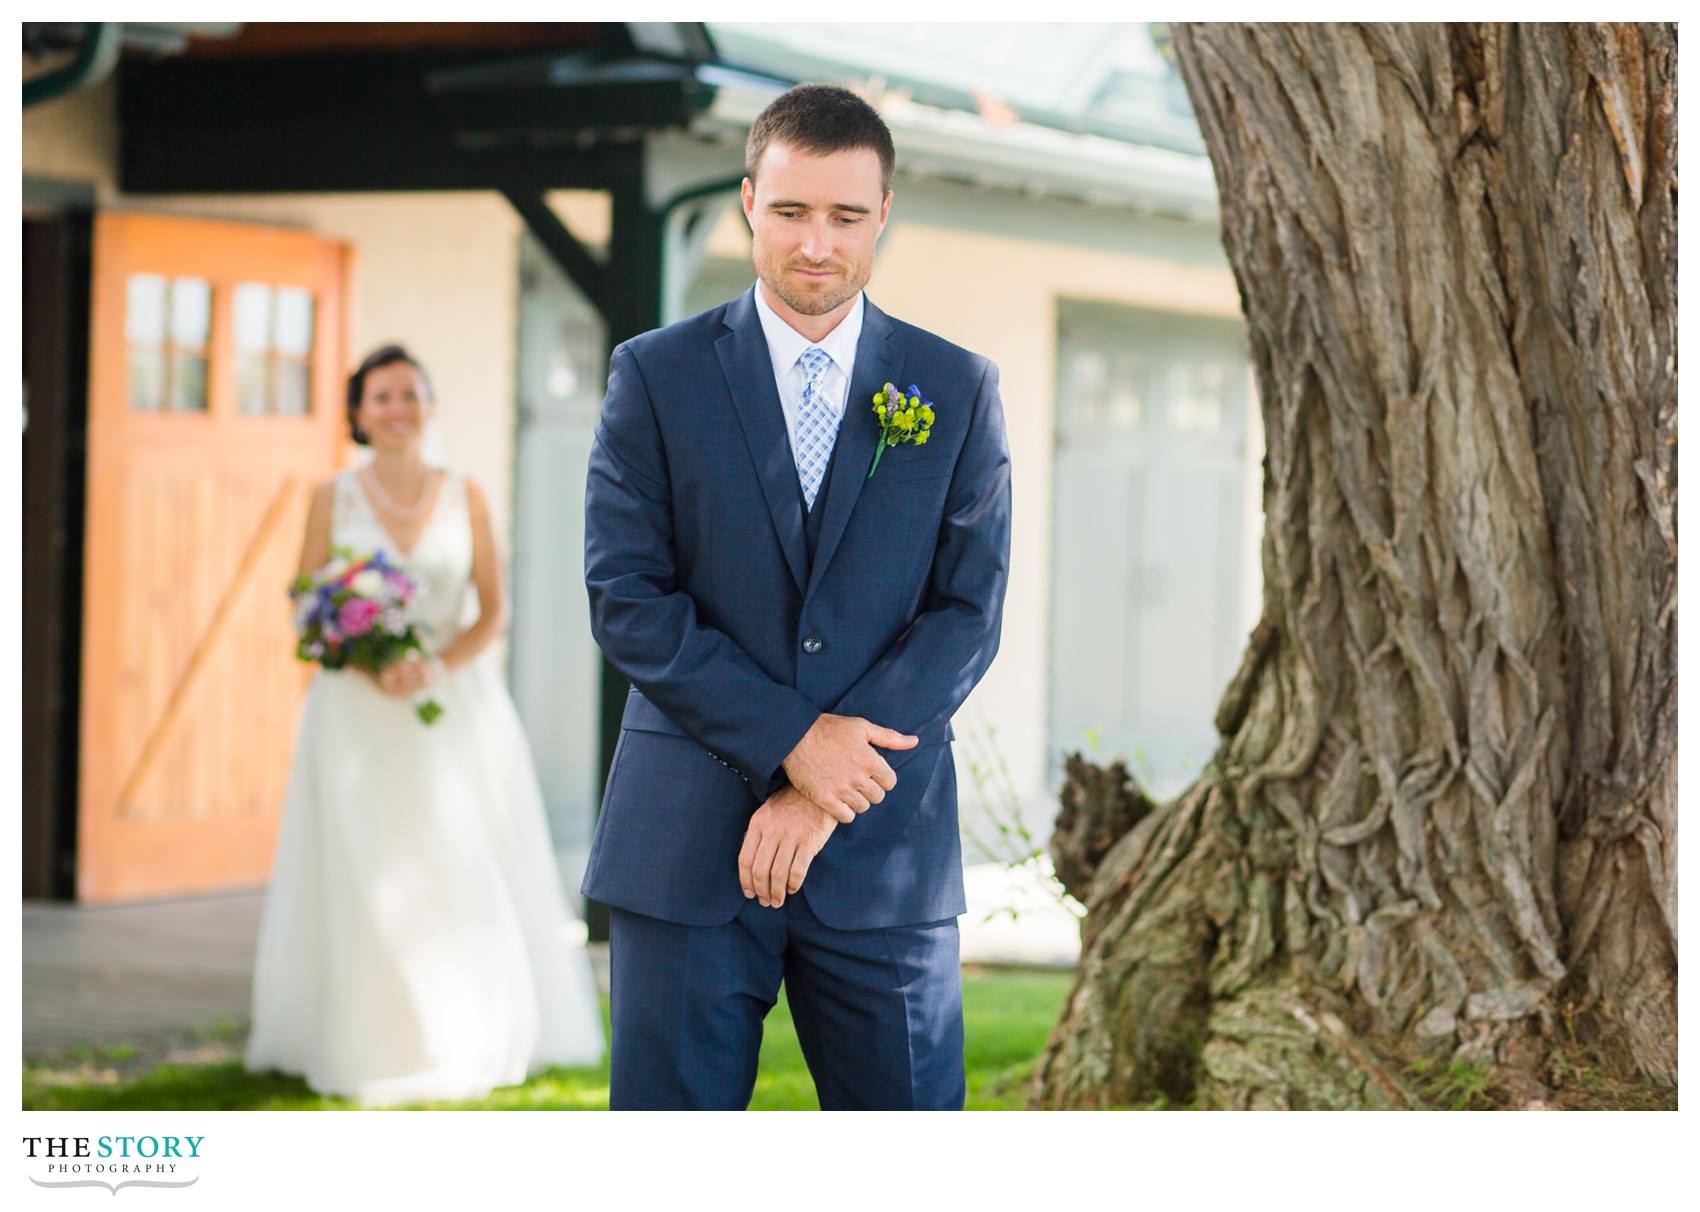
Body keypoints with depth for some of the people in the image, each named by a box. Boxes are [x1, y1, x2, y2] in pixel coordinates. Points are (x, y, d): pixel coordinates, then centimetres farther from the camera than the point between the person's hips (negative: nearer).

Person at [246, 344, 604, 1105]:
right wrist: (372, 663, -16)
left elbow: (494, 609, 3)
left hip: (455, 705, 1)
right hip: (360, 714, -1)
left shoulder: (463, 497, 5)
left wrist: (440, 665, -14)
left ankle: (467, 1038, 11)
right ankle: (376, 1042, 2)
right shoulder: (334, 498, 3)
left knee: (462, 871, 0)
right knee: (366, 879, -5)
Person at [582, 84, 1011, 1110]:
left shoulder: (958, 391, 7)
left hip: (886, 849, 1)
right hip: (686, 847, -1)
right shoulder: (656, 375, 4)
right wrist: (789, 740, -13)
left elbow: (969, 611, 0)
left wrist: (823, 794, -10)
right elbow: (626, 597, -3)